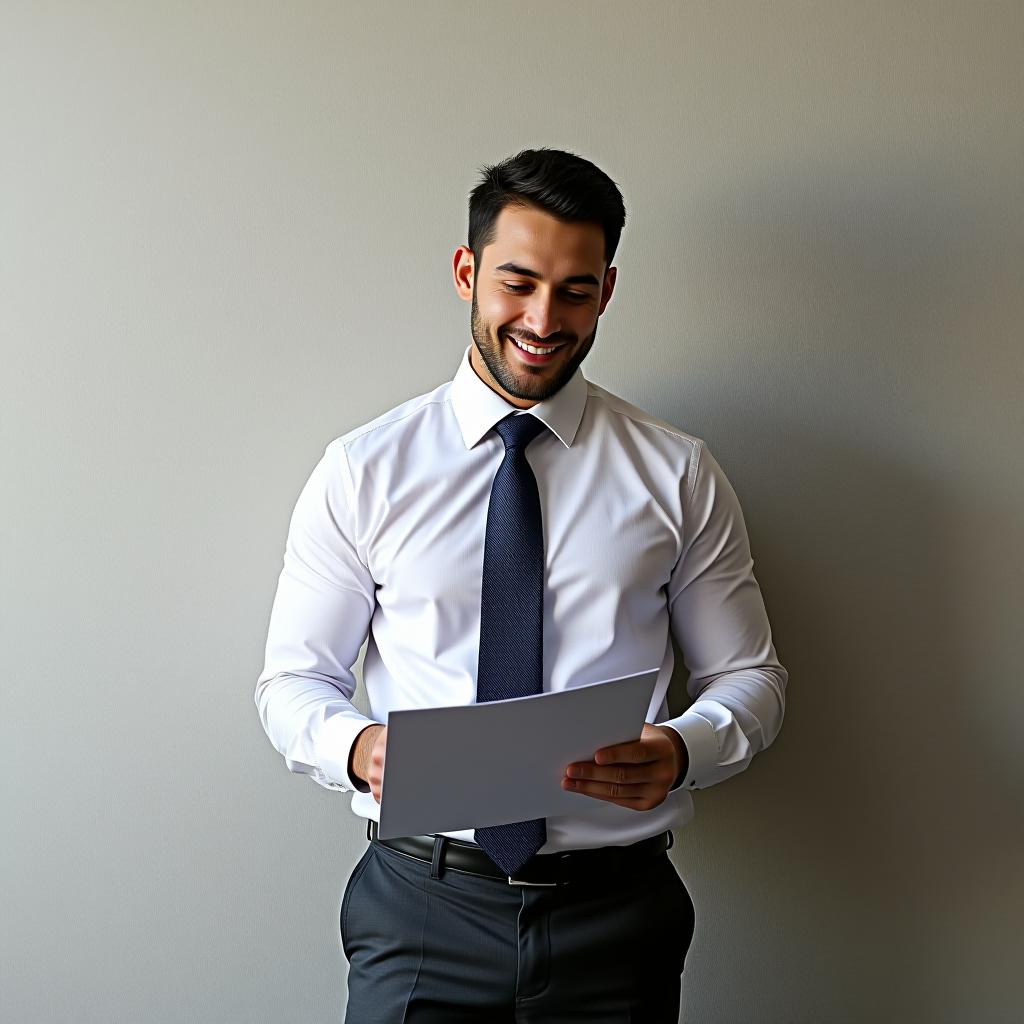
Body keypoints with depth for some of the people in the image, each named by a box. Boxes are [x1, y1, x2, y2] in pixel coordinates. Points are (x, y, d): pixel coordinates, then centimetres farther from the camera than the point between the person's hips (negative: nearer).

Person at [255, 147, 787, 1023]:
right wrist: (357, 746, -19)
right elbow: (293, 680, 3)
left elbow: (749, 677, 6)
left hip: (616, 911, 1)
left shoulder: (678, 475, 1)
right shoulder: (362, 472, 0)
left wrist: (682, 750, -16)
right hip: (424, 896, 0)